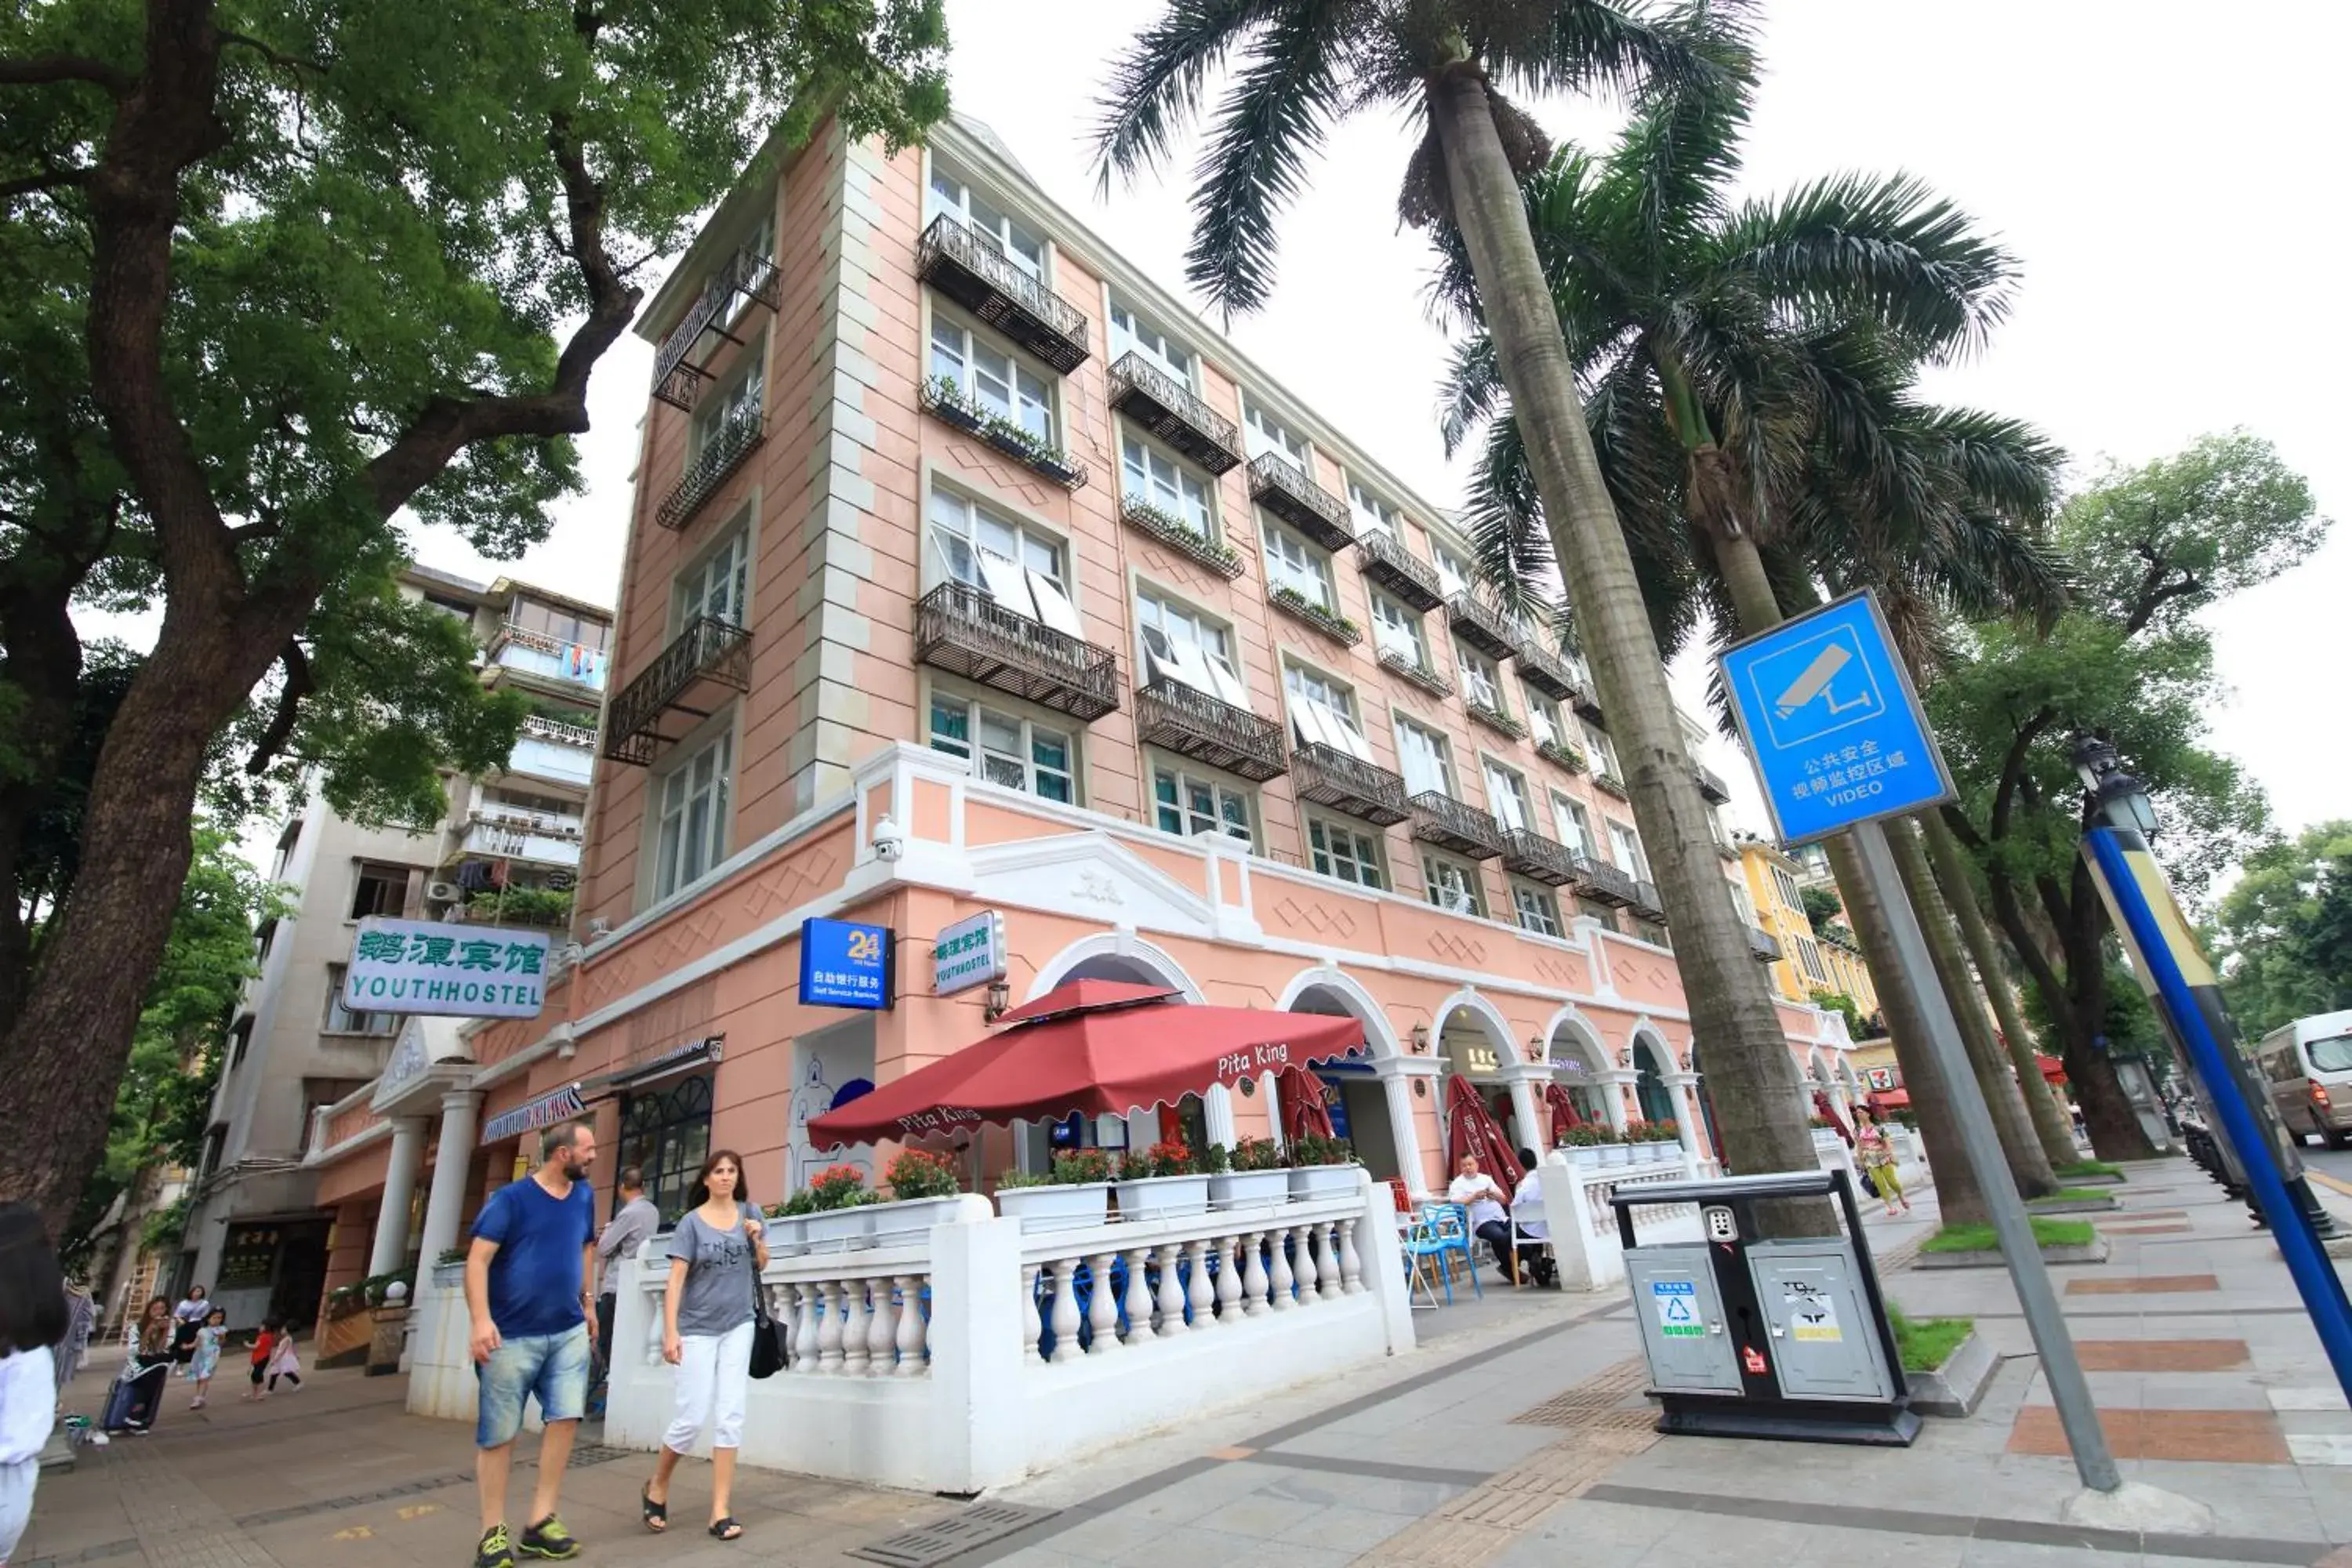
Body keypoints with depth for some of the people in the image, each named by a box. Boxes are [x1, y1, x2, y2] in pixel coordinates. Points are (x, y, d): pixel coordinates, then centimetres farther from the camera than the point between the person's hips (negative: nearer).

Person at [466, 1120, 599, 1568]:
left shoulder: (584, 1197, 6)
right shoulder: (510, 1199, -11)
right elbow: (477, 1259, -15)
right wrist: (481, 1319, -25)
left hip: (569, 1331, 5)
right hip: (512, 1335, -4)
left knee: (566, 1417, -1)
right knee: (498, 1433, 4)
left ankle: (540, 1522, 11)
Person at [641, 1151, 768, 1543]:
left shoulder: (748, 1212, 1)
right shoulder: (692, 1222, -8)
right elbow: (675, 1280, -11)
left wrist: (756, 1238, -10)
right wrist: (670, 1332, -19)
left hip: (738, 1327, 3)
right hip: (698, 1329, -3)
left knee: (730, 1416, 1)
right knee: (692, 1418, 0)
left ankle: (720, 1512, 9)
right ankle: (656, 1488, 28)